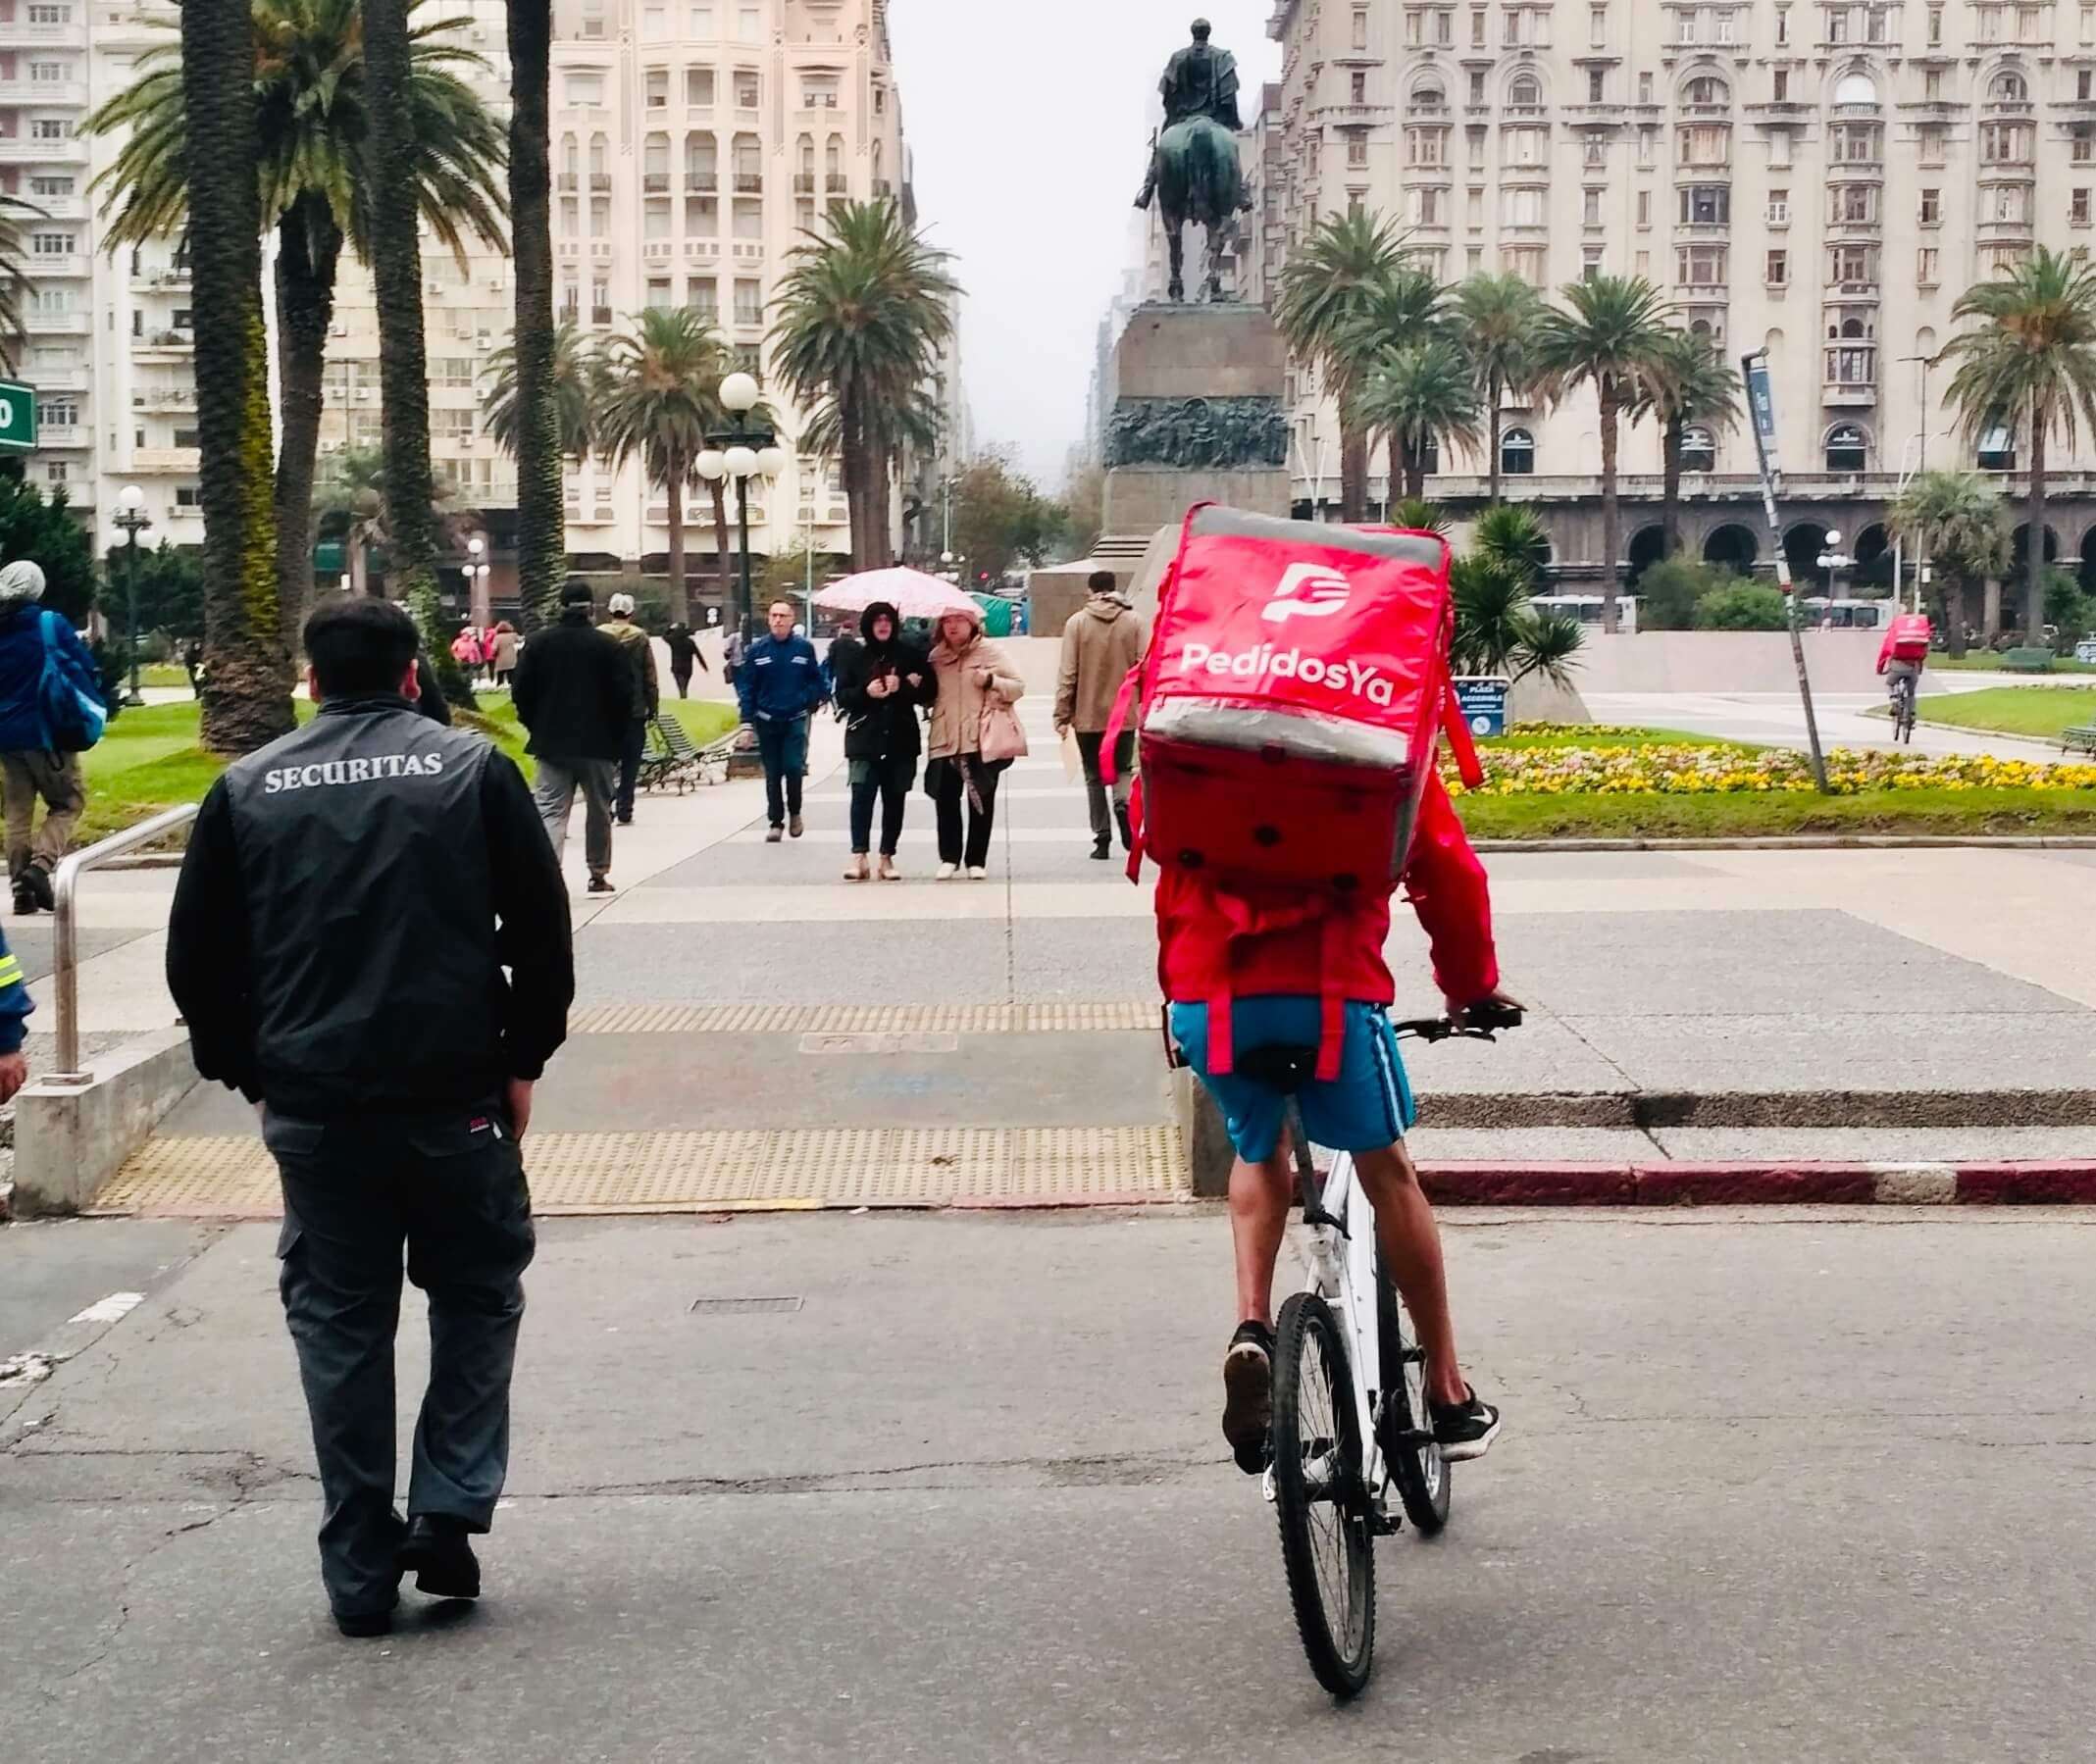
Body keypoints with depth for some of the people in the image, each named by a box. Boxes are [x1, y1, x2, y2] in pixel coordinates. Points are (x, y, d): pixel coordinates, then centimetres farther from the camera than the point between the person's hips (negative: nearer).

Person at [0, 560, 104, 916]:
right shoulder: (51, 625, -9)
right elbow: (86, 670, -8)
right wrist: (95, 708, 6)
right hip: (44, 733, -4)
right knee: (68, 802, 6)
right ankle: (41, 864, -15)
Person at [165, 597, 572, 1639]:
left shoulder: (248, 789, 5)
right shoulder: (471, 769, 0)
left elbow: (198, 959, 7)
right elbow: (540, 930, -1)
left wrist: (248, 1073, 16)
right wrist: (523, 1059, 8)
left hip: (312, 1104, 2)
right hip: (455, 1094, -1)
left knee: (339, 1323, 10)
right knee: (477, 1297, 17)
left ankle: (360, 1571, 12)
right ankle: (451, 1508, 6)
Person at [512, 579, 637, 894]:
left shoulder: (538, 644, -1)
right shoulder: (608, 646, -7)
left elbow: (520, 693, 1)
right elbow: (625, 695, -7)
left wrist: (536, 727, 14)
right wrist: (617, 738, 5)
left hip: (551, 742, 1)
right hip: (598, 744, -1)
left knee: (550, 810, -1)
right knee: (599, 811, 14)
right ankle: (598, 874, 22)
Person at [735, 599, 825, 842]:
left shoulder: (804, 648, -2)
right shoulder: (757, 649, -2)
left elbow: (816, 680, 7)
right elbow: (746, 686, 0)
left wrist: (809, 701, -8)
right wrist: (747, 721, -4)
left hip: (795, 720, -1)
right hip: (767, 721, 1)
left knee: (793, 768, -12)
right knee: (772, 774, 6)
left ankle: (795, 812, 12)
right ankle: (776, 822, 15)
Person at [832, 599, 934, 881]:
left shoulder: (910, 654, 6)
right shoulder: (854, 655, 6)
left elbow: (930, 691, 4)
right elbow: (842, 696, 4)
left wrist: (904, 687, -12)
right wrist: (866, 692, -14)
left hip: (901, 738, 1)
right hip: (864, 737, -1)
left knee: (895, 798, 3)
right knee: (862, 795, -14)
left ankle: (887, 858, 10)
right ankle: (859, 856, -13)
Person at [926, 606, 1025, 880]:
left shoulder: (990, 652, 2)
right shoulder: (936, 656, 12)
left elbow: (1018, 687, 0)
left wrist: (991, 681, -15)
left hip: (982, 741, -2)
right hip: (946, 741, 3)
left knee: (981, 801, 2)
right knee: (946, 799, -2)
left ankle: (976, 860, 11)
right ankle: (949, 858, 9)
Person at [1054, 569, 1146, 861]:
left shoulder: (1077, 622, -4)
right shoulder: (1133, 621, -2)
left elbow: (1068, 673, -5)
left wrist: (1062, 715, -1)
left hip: (1088, 715, -1)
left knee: (1095, 777, 9)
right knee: (1123, 768, 16)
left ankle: (1102, 839, 6)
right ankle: (1123, 803, -15)